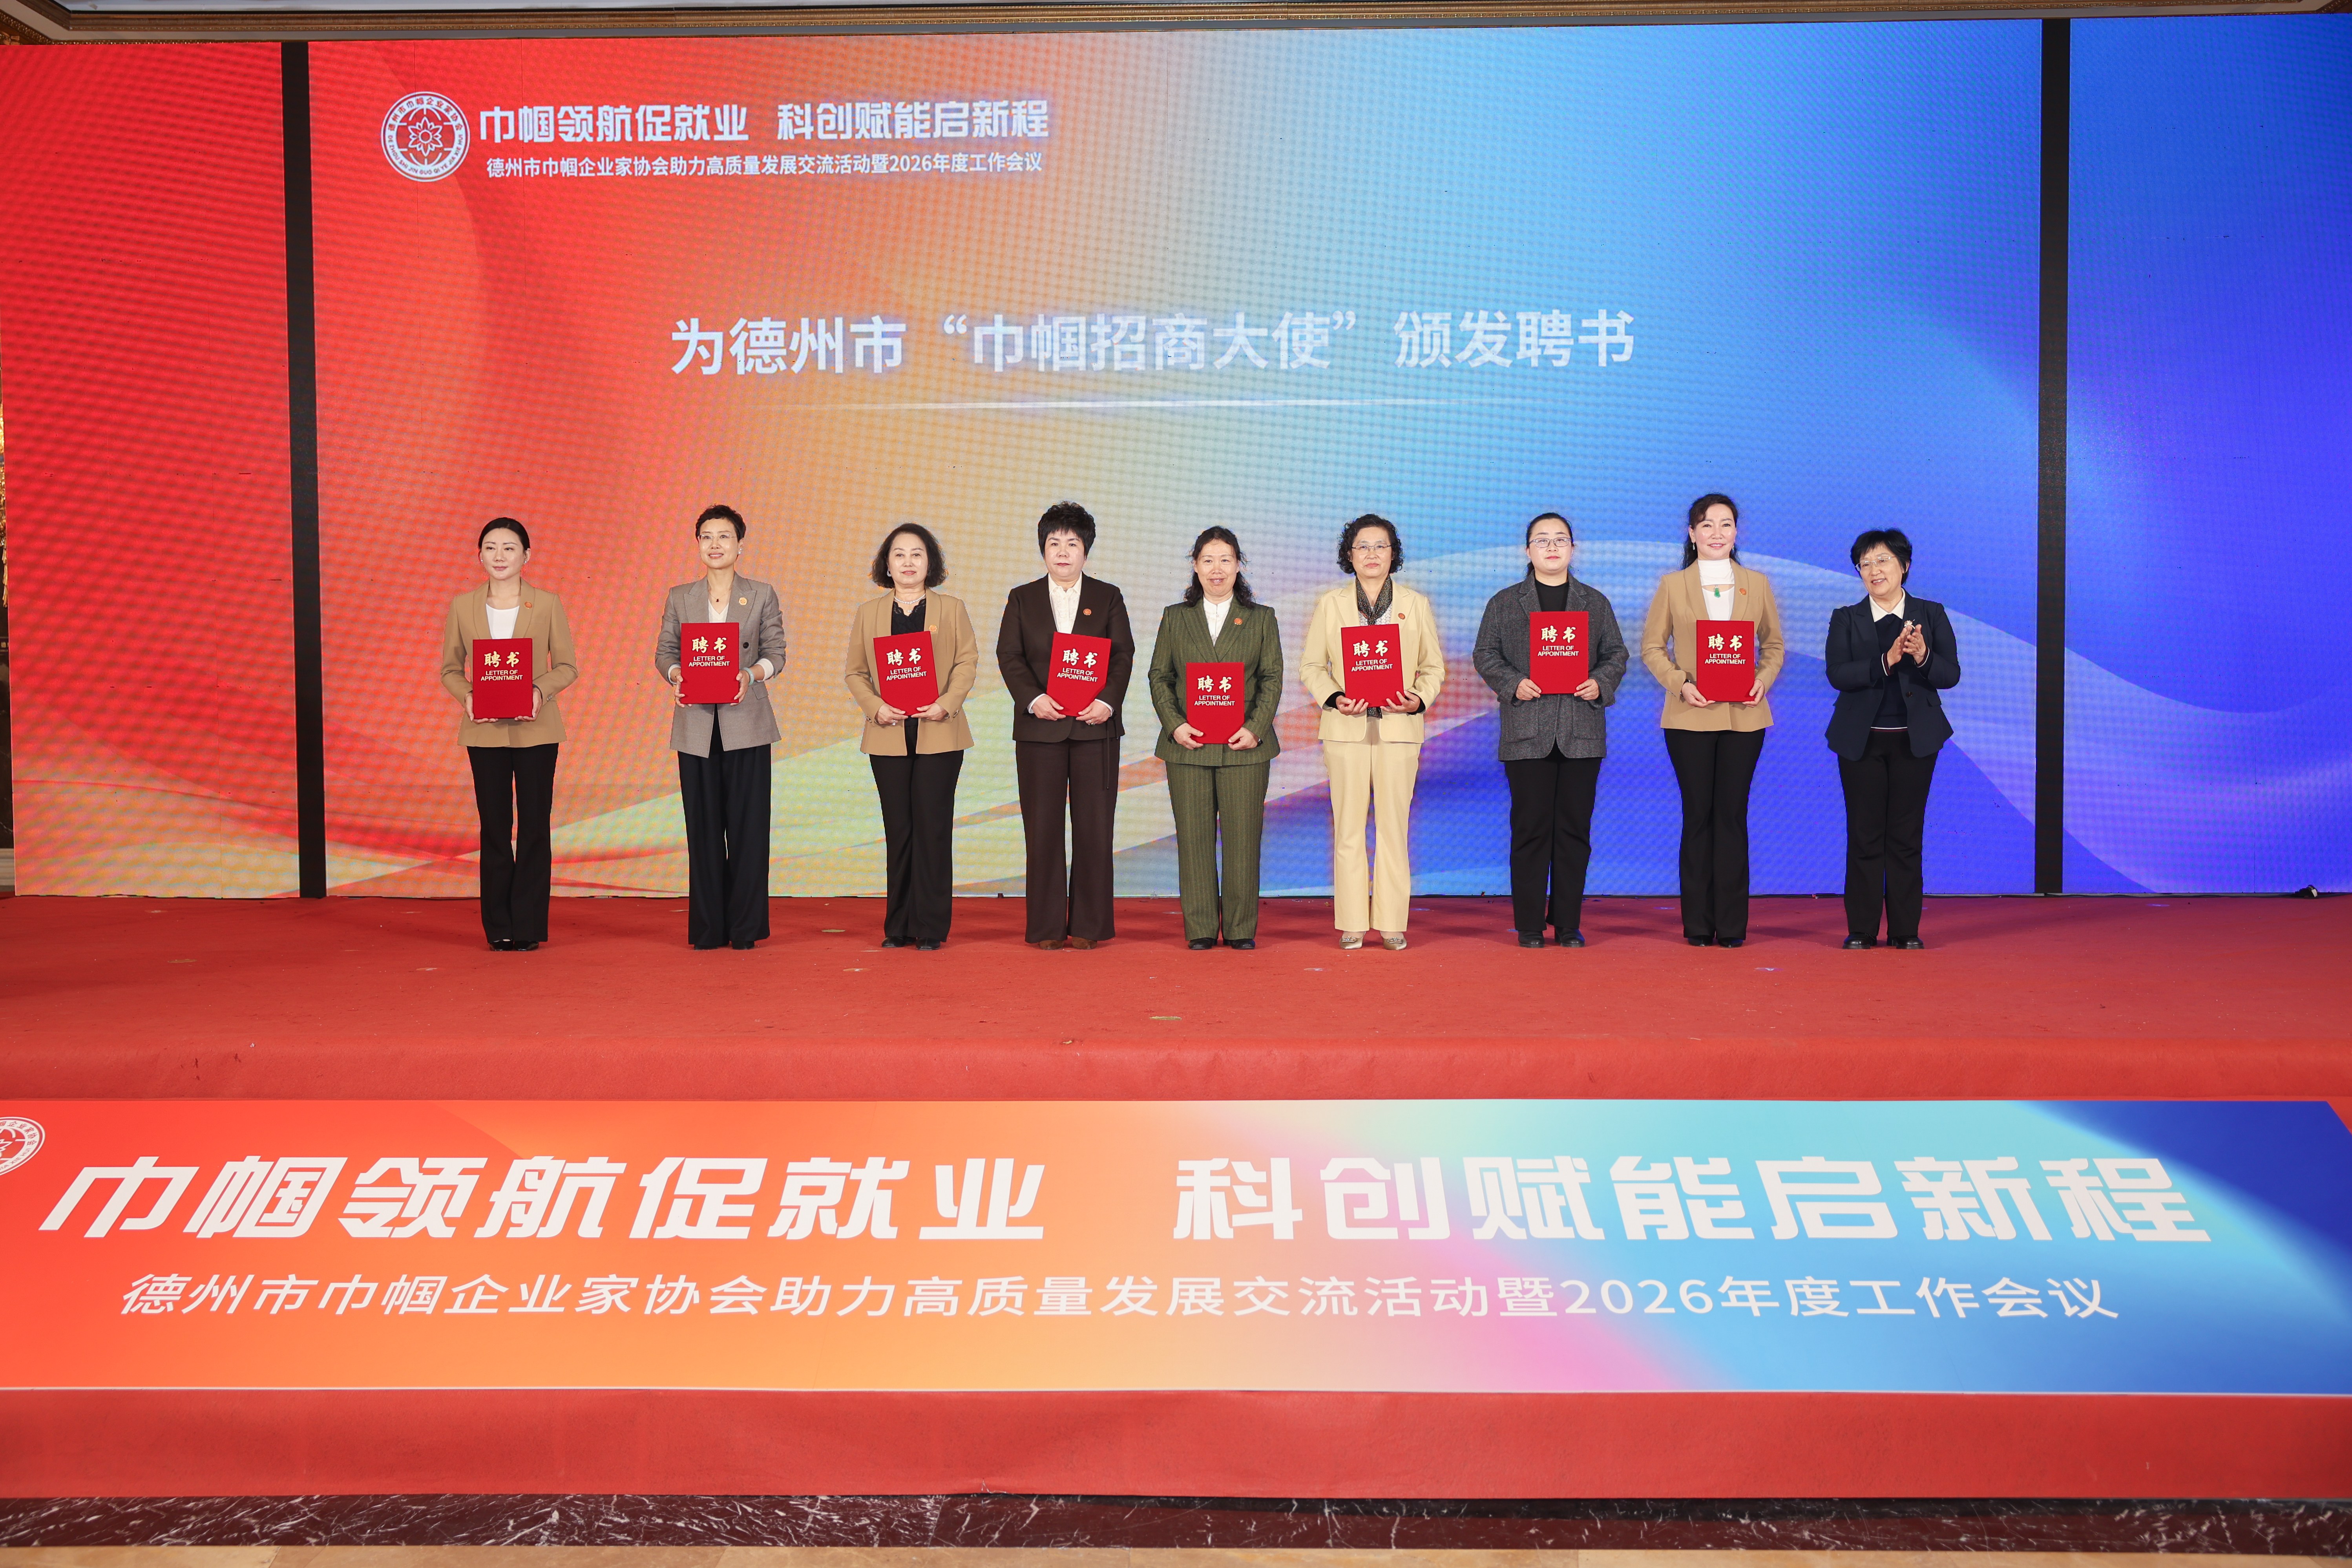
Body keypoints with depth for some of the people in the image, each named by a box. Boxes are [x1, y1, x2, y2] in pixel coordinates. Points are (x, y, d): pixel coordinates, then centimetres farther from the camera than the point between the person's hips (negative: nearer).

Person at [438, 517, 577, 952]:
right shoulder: (462, 606, 6)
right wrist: (466, 697, -12)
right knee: (494, 827, 6)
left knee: (535, 826, 1)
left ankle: (529, 927, 9)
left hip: (535, 729, -1)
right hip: (485, 731, 1)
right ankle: (500, 928, 13)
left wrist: (540, 692, -17)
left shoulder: (547, 604, 2)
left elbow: (566, 666, 2)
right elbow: (450, 668, 8)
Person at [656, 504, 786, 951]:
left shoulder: (762, 595, 6)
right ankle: (708, 928, 11)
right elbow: (663, 652, 10)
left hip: (745, 723, -2)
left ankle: (746, 927, 7)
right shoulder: (680, 597, 11)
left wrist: (752, 674, -16)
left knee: (748, 824, -1)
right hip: (696, 724, 2)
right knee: (703, 826, 3)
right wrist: (676, 676, -11)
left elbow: (776, 652, 3)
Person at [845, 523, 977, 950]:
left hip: (939, 735, -2)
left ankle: (931, 928, 2)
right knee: (898, 831, 4)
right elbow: (854, 671, 9)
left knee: (933, 828, -3)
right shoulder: (868, 614, 12)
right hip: (889, 736, 2)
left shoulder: (952, 609, 9)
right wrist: (876, 707, -9)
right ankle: (899, 927, 11)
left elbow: (968, 662, 3)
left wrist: (947, 703, -13)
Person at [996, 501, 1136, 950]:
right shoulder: (1022, 599, 11)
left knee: (1094, 827, 0)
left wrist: (1108, 701, -14)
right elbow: (1009, 656, 2)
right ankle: (1047, 927, 7)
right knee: (1043, 828, 1)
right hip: (1040, 727, 0)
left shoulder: (1108, 597, 10)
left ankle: (1090, 925, 8)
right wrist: (1034, 699, -15)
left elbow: (1123, 655, 2)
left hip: (1095, 727, 0)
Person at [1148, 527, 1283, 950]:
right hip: (1188, 746, 1)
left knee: (1242, 838, -1)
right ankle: (1200, 929, 7)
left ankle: (1241, 928, 7)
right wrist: (1174, 725, -8)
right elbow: (1159, 677, 8)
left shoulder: (1261, 618, 11)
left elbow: (1273, 679, 4)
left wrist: (1255, 729, -10)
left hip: (1245, 745, -1)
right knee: (1194, 837, 1)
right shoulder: (1175, 617, 13)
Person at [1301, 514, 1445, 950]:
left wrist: (1420, 699, -9)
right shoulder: (1330, 604, 10)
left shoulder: (1416, 604, 11)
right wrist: (1334, 698, -10)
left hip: (1399, 727, 0)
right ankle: (1352, 923, 5)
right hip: (1346, 729, 0)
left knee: (1395, 825, -1)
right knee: (1348, 827, -1)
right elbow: (1311, 665, 8)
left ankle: (1392, 922, 5)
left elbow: (1434, 667, 11)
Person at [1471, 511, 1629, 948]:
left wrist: (1601, 683, -7)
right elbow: (1485, 654, 6)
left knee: (1575, 827, 2)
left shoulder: (1595, 602, 14)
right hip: (1527, 732, -1)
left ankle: (1568, 924, 10)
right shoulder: (1505, 602, 9)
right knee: (1531, 827, -2)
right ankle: (1529, 925, 5)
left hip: (1582, 731, 2)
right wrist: (1514, 684, -11)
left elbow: (1617, 653, 13)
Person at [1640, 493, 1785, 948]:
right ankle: (1698, 924, 8)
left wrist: (1763, 681, -6)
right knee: (1698, 816, 2)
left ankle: (1732, 925, 7)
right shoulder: (1673, 585, 5)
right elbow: (1652, 647, 5)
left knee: (1732, 815, 2)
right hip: (1690, 717, -1)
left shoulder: (1757, 584, 10)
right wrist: (1681, 684, -11)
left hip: (1744, 717, 1)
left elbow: (1774, 644, 13)